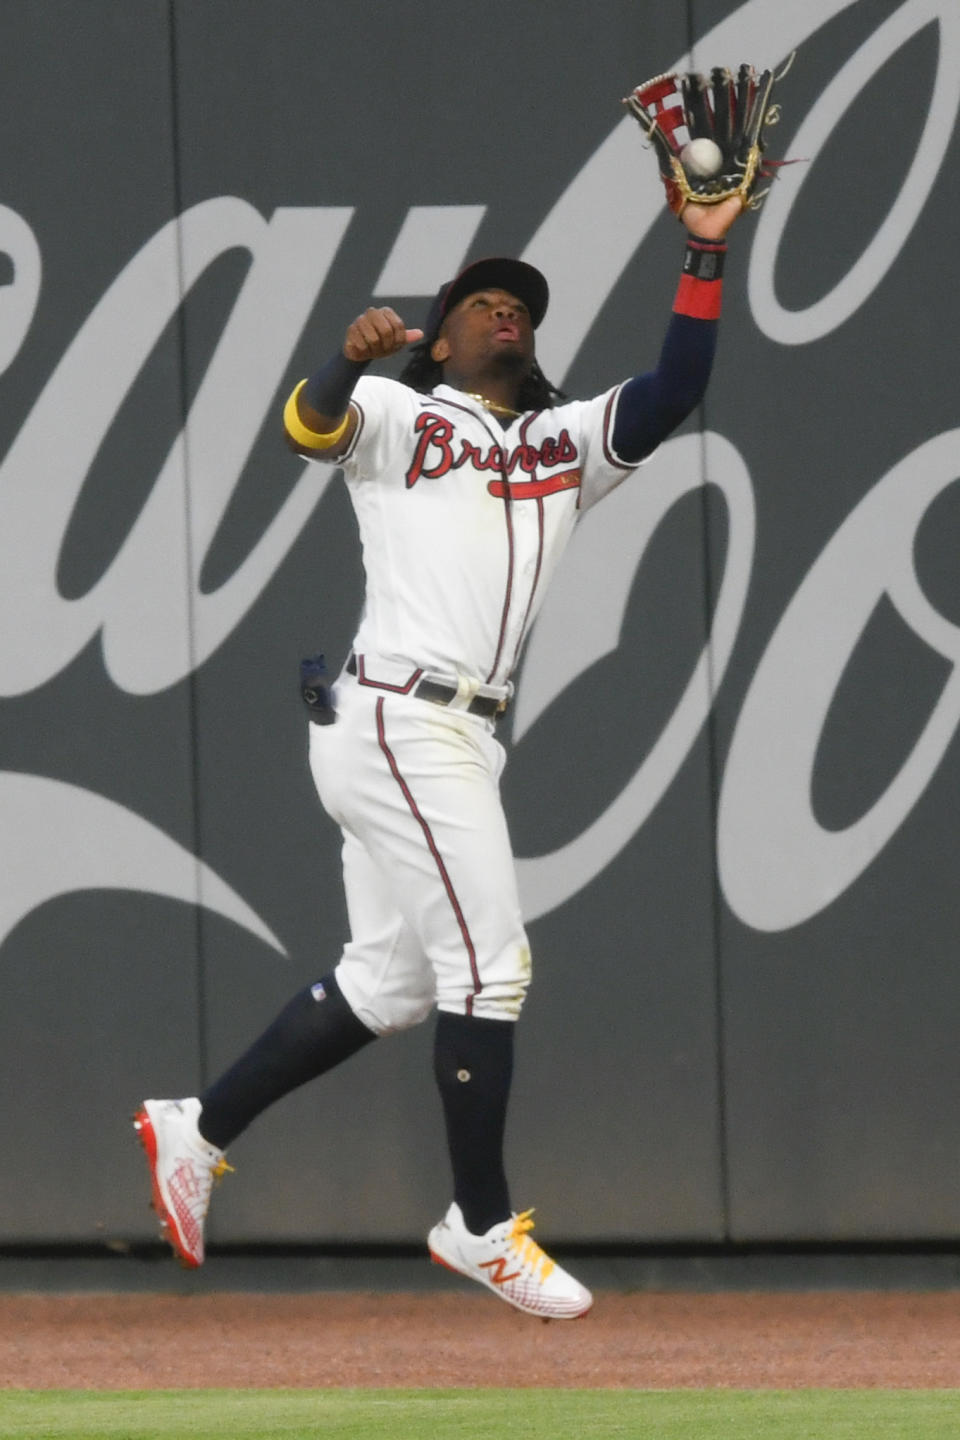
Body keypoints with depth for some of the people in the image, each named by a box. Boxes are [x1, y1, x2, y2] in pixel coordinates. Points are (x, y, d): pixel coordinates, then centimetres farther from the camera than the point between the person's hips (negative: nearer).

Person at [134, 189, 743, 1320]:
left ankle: (196, 1131, 21)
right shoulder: (396, 416, 4)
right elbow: (310, 424, -17)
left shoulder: (568, 443, 20)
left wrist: (704, 255, -2)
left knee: (390, 982, 12)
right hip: (396, 714, -8)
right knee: (487, 962, -9)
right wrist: (347, 361, -39)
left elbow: (674, 394, 6)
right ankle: (483, 1227, -2)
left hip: (462, 738, 8)